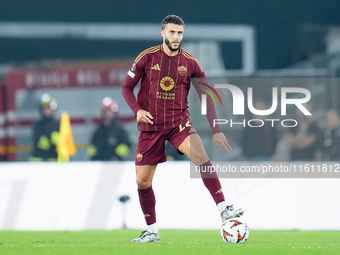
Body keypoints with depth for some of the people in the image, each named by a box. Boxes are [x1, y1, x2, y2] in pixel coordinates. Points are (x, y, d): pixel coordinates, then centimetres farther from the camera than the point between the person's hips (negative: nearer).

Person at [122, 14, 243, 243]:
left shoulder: (190, 63, -1)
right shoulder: (147, 57, -3)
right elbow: (127, 87, 5)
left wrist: (216, 130, -1)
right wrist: (137, 110, -14)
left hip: (179, 122, -1)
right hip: (150, 125, 1)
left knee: (201, 157, -28)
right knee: (142, 180, 1)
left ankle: (224, 210, -31)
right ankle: (152, 231, 19)